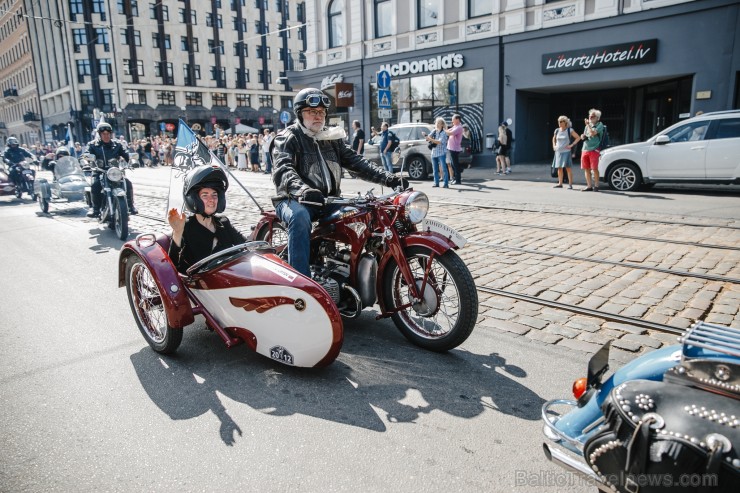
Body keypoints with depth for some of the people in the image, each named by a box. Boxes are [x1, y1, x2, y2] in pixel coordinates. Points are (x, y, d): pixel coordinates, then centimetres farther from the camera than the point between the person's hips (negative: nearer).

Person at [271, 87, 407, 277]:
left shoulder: (332, 138, 18)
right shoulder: (288, 138, 0)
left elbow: (356, 162, 8)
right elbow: (282, 170, -19)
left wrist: (389, 179, -8)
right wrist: (302, 190, -42)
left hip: (329, 200, 5)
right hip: (296, 200, -5)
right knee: (300, 217, -38)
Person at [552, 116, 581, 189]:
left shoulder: (569, 130, -5)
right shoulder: (557, 130, 9)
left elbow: (578, 137, -4)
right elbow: (554, 139, 28)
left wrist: (571, 145, -10)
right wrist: (554, 146, 13)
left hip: (566, 152, -5)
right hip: (558, 151, 5)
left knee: (568, 168, -7)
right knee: (559, 168, 8)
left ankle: (570, 184, -5)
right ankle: (560, 183, 15)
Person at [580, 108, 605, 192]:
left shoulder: (599, 125, -1)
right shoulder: (588, 125, 20)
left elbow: (593, 133, -17)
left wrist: (588, 125, -10)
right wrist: (583, 136, 4)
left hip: (594, 150, -7)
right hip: (585, 149, 7)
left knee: (594, 169, -8)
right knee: (586, 169, 6)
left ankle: (596, 186, 0)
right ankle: (589, 186, 12)